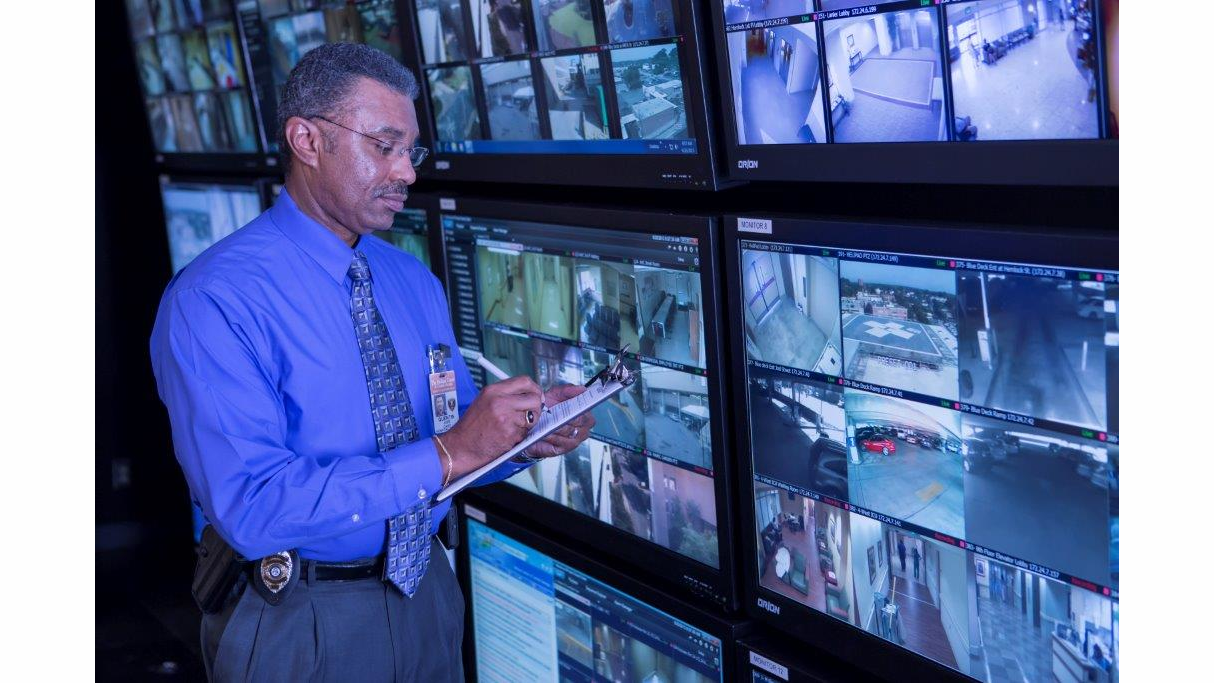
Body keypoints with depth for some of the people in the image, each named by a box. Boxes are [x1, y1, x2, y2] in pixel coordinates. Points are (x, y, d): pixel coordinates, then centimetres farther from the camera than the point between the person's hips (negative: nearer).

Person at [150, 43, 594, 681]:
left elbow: (455, 431, 8)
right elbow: (251, 507, -27)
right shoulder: (213, 300, -19)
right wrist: (446, 455, -30)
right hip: (300, 622, -6)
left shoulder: (416, 282, 3)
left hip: (427, 595, 6)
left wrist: (527, 434, -14)